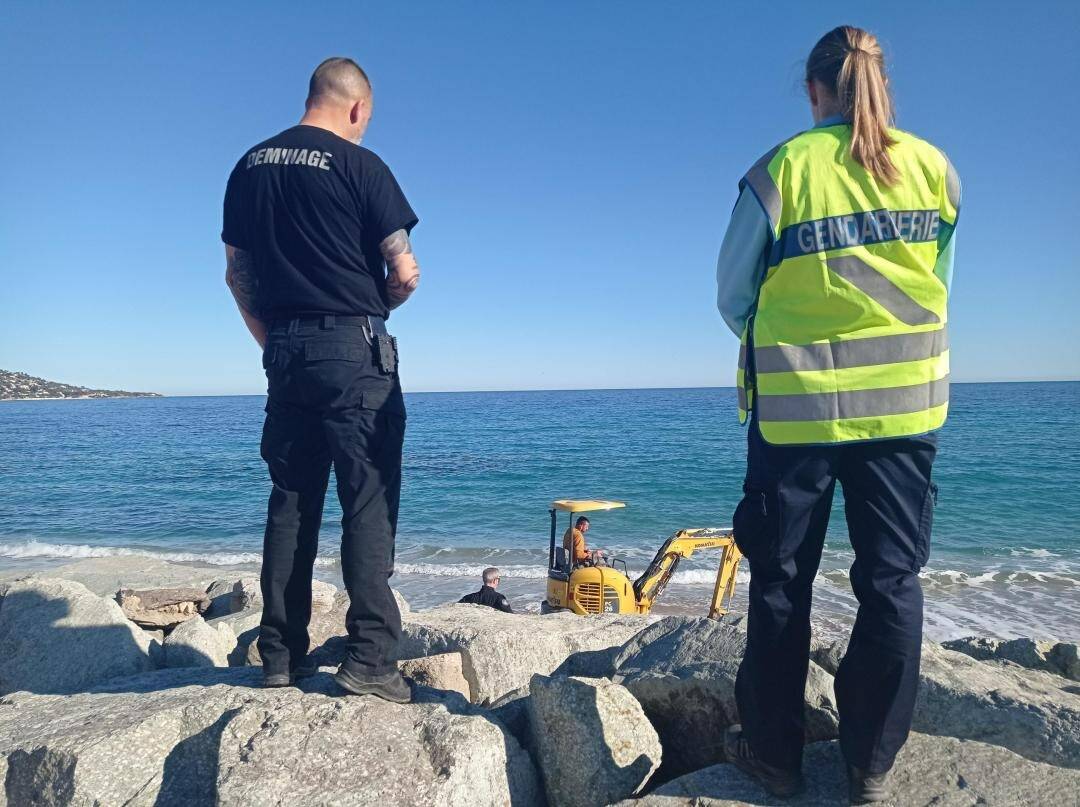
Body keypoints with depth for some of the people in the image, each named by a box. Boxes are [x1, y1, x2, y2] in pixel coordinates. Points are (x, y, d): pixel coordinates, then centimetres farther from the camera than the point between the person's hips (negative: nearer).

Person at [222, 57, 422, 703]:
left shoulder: (250, 166, 13)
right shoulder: (358, 165, -5)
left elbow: (238, 274, 15)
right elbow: (405, 272, -9)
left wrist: (273, 342, 19)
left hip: (285, 352, 6)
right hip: (354, 351, -6)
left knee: (290, 503, 10)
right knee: (369, 502, -3)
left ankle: (282, 656, 16)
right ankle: (371, 658, -3)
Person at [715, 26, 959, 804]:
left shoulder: (782, 169, -4)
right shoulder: (934, 169, 4)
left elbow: (733, 298, 1)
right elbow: (938, 287, 12)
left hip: (797, 405, -2)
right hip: (906, 401, 3)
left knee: (781, 580, 9)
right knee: (892, 579, 10)